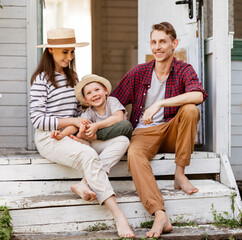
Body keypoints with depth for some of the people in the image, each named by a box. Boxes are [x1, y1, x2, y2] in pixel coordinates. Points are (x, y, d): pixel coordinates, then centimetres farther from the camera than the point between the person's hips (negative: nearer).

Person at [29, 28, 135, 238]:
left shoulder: (72, 77, 19)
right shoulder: (42, 79, -3)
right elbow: (37, 120, -11)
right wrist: (73, 121, -14)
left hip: (72, 136, 7)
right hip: (49, 139, -7)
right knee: (88, 155, -36)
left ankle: (86, 184, -31)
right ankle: (119, 217, -41)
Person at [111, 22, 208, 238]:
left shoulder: (184, 70, 2)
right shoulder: (139, 72, 7)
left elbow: (198, 96, -21)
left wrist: (160, 103, -30)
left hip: (172, 131, 0)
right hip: (144, 132, 0)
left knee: (191, 110, -29)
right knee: (134, 153, -33)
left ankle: (180, 175, -20)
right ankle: (160, 216, -46)